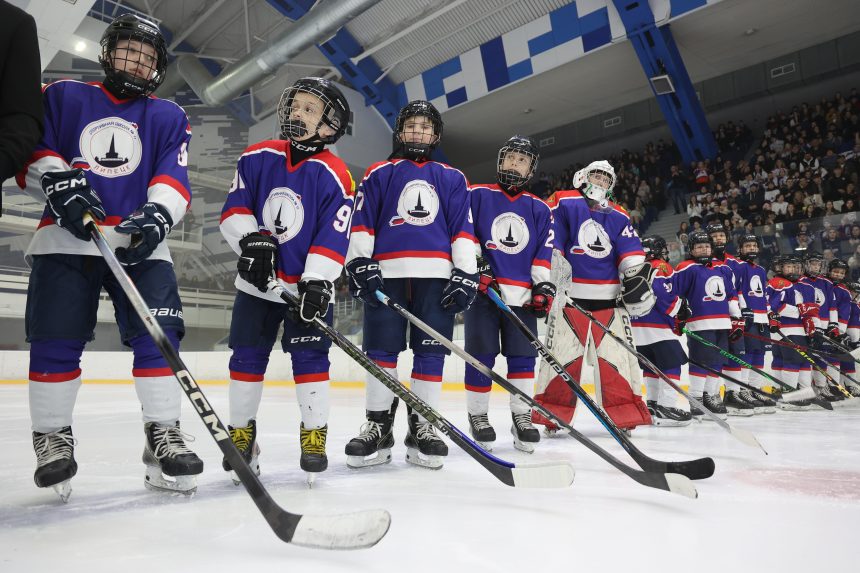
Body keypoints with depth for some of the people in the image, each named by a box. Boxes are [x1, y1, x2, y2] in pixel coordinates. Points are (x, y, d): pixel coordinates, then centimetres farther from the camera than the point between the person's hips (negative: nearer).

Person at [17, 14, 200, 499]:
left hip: (140, 242, 0)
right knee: (56, 339, -4)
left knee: (158, 335, -12)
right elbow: (32, 152, 9)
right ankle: (53, 436, 13)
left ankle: (163, 437, -5)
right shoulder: (64, 97, 16)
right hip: (66, 237, 0)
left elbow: (173, 180, 2)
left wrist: (158, 214, -17)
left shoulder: (169, 118, 16)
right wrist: (57, 179, -12)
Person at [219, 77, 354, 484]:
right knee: (247, 356, 7)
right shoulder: (257, 157, 0)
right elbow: (234, 208, 1)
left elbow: (332, 237, -14)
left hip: (308, 284, -3)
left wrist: (317, 282, -22)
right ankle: (241, 431, 22)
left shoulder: (334, 175, -10)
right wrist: (250, 239, -17)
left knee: (310, 356, -4)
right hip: (257, 281, 3)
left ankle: (314, 432, 11)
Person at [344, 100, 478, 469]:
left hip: (436, 275, 1)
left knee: (431, 351, -1)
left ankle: (422, 426, 7)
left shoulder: (452, 178, 19)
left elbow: (463, 228, 11)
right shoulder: (379, 174, 16)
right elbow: (361, 222, 9)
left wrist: (466, 274, 1)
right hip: (386, 272, 0)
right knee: (381, 349, -3)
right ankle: (378, 426, 5)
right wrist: (359, 263, -4)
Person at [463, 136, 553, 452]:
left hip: (521, 295, 3)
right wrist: (475, 269, -9)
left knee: (523, 356, 2)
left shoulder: (539, 209, 15)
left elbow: (544, 252, 11)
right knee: (481, 355, -1)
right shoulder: (477, 195, 6)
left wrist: (543, 287, 0)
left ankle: (522, 417, 13)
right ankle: (477, 416, 12)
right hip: (482, 290, -2)